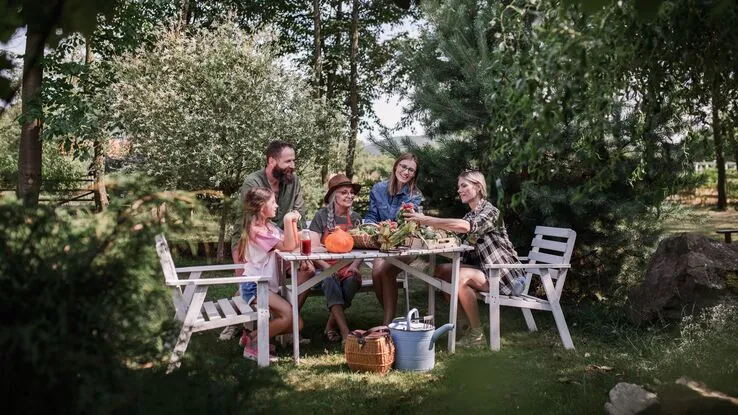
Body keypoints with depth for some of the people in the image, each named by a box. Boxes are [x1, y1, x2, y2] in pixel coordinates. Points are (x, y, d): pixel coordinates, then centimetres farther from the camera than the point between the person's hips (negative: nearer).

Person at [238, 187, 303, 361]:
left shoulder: (269, 226, 14)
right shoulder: (257, 230, -15)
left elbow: (294, 244, 11)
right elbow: (288, 247, -21)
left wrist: (293, 222, 1)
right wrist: (287, 220, -23)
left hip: (268, 286, 9)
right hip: (254, 286, -9)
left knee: (296, 324, 2)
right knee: (287, 313, -28)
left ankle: (255, 334, 11)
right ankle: (252, 343, -13)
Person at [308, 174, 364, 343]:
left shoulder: (355, 218, 12)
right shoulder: (322, 216, 1)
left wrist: (355, 265, -13)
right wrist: (326, 267, -21)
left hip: (348, 267, 3)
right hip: (325, 267, -3)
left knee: (353, 280, -31)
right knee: (331, 282, -36)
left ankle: (331, 325, -15)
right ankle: (345, 332, -41)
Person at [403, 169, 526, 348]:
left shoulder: (490, 212, -13)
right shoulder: (470, 215, 16)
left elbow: (465, 226, -34)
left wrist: (427, 220, -37)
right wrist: (424, 225, -16)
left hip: (503, 274, -9)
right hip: (481, 269, 9)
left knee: (461, 276, -32)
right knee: (440, 270, -3)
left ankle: (477, 334, -18)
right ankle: (469, 324, 2)